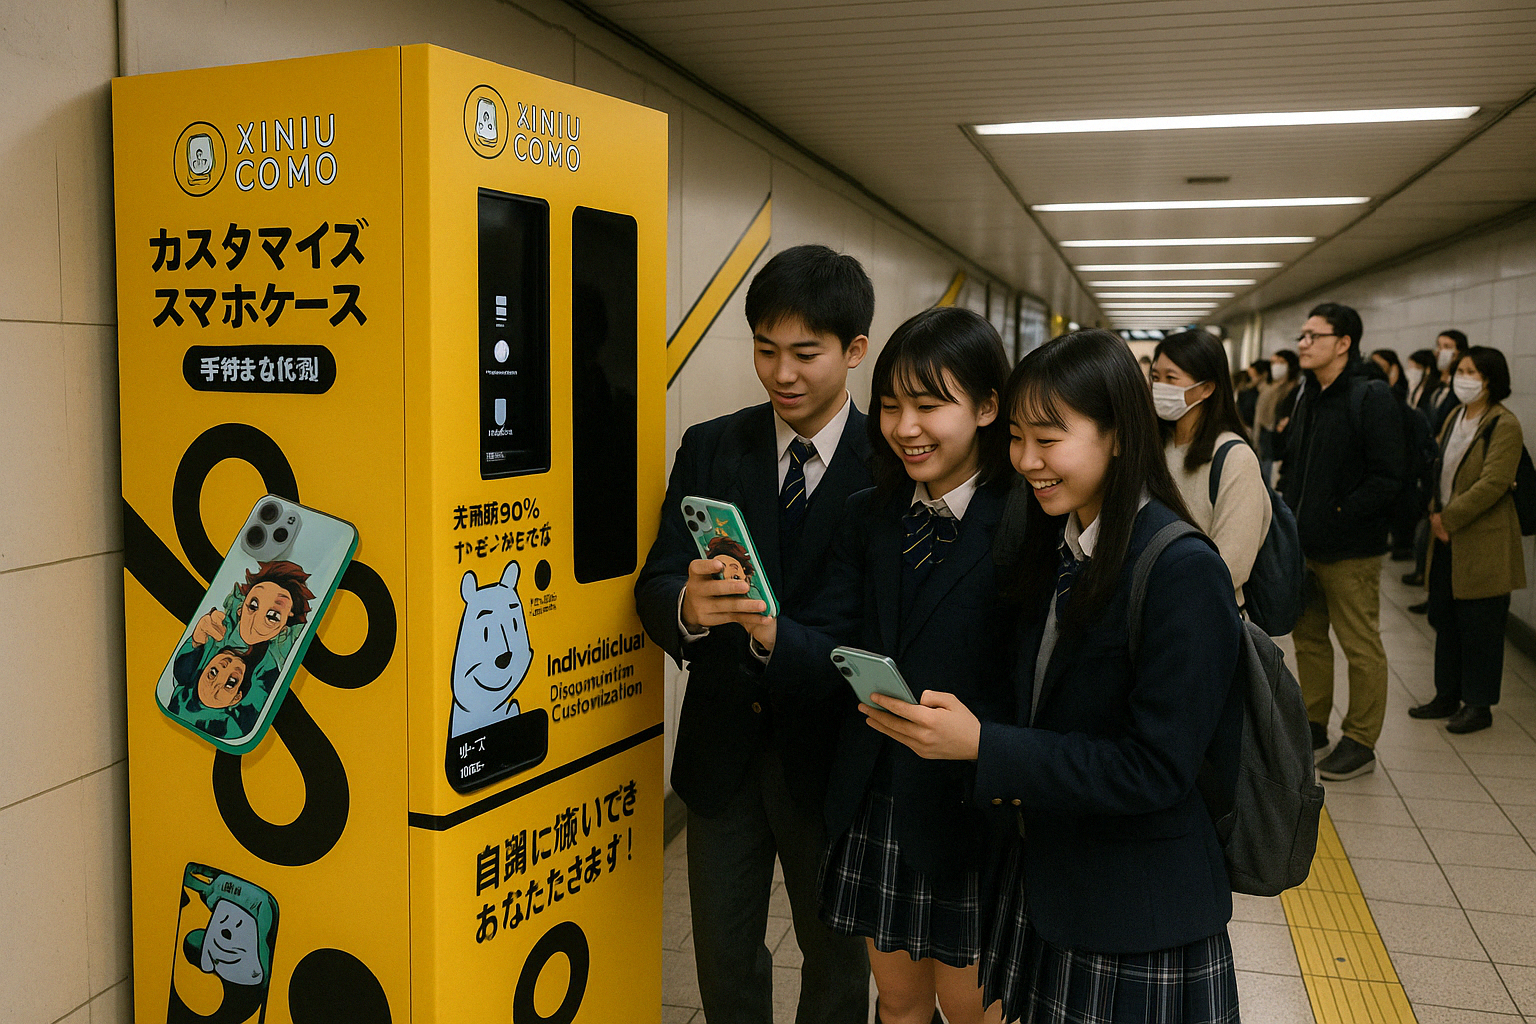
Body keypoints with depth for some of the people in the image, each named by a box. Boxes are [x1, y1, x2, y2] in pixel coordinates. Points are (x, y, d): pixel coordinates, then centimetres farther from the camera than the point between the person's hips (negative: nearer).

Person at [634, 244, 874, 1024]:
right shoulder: (709, 449, -1)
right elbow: (655, 588, -7)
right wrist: (687, 608, -30)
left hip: (831, 752, -2)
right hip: (724, 748, 3)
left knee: (836, 950, 18)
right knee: (723, 952, 18)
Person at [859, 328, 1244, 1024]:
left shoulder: (1184, 573, -22)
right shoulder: (1050, 548, 4)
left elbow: (1158, 769, -24)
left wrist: (984, 746, -26)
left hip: (1136, 914, -7)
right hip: (1039, 877, 7)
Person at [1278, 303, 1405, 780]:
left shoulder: (1372, 397, -13)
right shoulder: (1308, 400, 12)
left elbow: (1387, 480, -19)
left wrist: (1335, 515, -19)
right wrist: (1288, 513, 5)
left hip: (1350, 551, -8)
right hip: (1303, 545, 8)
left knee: (1361, 647, 3)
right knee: (1308, 636, 17)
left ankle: (1361, 742, 14)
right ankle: (1313, 723, 31)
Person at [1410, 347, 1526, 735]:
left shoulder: (1504, 425, -13)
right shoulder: (1455, 418, 12)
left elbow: (1493, 483, -20)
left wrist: (1449, 518, -16)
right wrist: (1435, 516, 0)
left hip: (1483, 543, -8)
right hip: (1447, 539, 8)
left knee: (1479, 625, 1)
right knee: (1445, 619, 14)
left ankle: (1479, 705, 13)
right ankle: (1447, 696, 26)